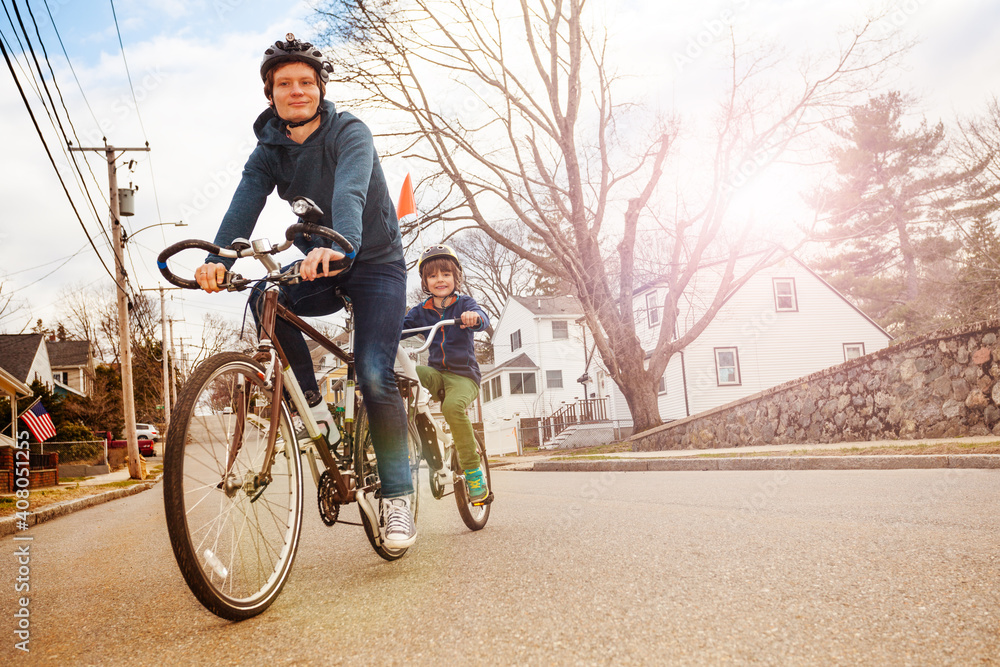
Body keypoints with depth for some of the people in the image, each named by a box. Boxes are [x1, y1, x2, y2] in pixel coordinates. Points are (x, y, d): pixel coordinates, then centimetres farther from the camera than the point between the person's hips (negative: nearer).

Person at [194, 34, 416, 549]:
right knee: (265, 297, -26)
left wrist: (338, 245, -56)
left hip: (376, 264, -4)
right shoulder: (269, 150, -1)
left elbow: (350, 192, -36)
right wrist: (218, 259, -38)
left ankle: (397, 497, -7)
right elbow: (245, 204, -18)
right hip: (320, 269, 5)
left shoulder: (349, 133, -15)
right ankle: (313, 404, -9)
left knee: (374, 375, -19)